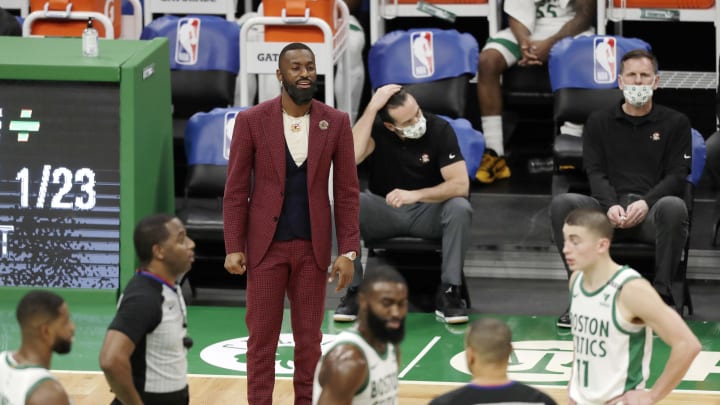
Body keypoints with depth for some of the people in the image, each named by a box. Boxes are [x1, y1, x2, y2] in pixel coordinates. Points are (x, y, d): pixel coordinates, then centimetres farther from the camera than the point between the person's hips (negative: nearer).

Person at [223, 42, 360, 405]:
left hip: (313, 246, 1)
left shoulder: (336, 123, -1)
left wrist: (348, 251, -5)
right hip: (266, 245, -1)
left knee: (309, 338, 7)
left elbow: (346, 191, 1)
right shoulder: (251, 121, -5)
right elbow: (236, 190, -3)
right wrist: (233, 247, -8)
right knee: (261, 338, 3)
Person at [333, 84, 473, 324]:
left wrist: (415, 195, -36)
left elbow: (461, 184, -22)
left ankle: (449, 293, -21)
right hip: (383, 210, 0)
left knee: (460, 208, -33)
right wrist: (372, 108, -34)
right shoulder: (376, 128, -14)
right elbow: (350, 157, -35)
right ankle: (354, 291, -19)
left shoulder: (440, 129, -16)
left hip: (429, 210, 0)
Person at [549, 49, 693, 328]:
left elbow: (677, 176, 3)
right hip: (608, 208, 2)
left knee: (674, 207, -37)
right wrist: (611, 205, -16)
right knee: (561, 204, -27)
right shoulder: (599, 122, 17)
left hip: (651, 210, -1)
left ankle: (662, 295, -27)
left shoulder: (675, 123, 13)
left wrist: (646, 203, -17)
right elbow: (595, 172, 6)